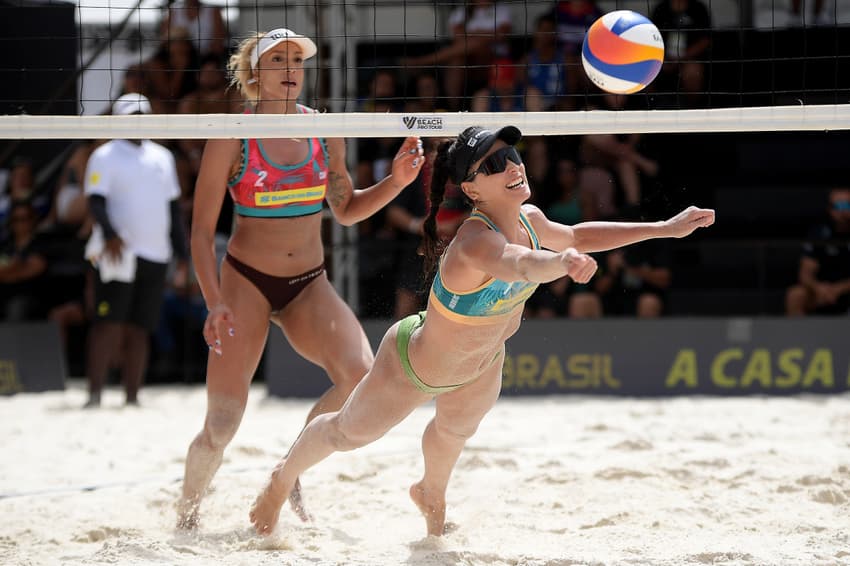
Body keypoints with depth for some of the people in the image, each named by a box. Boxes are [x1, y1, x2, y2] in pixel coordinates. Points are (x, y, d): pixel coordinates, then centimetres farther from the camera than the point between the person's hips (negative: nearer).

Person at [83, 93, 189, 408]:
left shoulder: (162, 157, 17)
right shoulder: (105, 157, 0)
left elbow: (173, 207, 20)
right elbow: (96, 201, -11)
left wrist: (182, 255, 16)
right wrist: (109, 234, -28)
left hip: (155, 254, 5)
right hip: (118, 252, -5)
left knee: (140, 329, 5)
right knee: (110, 324, -12)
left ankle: (132, 397, 8)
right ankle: (94, 394, -14)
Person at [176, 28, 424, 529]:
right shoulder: (232, 139, -8)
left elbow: (346, 209, 15)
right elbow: (202, 229, -5)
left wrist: (397, 182, -2)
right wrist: (214, 302, -15)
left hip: (309, 285, 3)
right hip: (247, 280, -3)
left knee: (361, 374, -25)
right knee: (222, 426, -9)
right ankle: (187, 514, 20)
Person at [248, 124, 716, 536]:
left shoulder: (528, 220, -21)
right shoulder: (476, 241, -45)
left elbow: (576, 236, 1)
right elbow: (522, 265, -67)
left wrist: (665, 229, -2)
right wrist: (563, 262, -89)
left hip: (481, 366, 7)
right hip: (413, 368, -7)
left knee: (455, 430, 36)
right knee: (348, 432, 20)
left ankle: (431, 493, 70)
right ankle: (283, 478, 52)